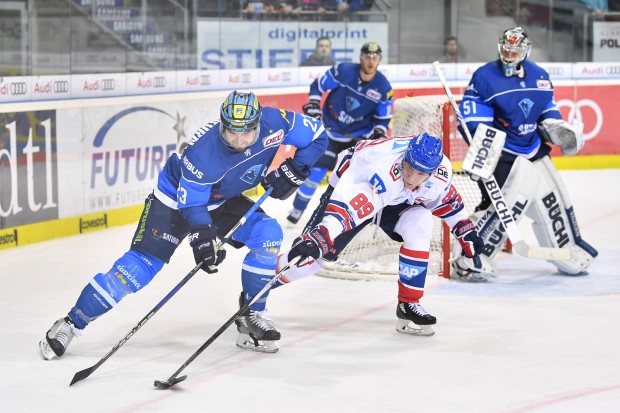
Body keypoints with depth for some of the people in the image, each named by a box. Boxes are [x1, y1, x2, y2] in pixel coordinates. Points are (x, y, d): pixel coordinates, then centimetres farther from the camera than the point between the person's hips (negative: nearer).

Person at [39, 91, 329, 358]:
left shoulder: (273, 123, -25)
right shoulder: (202, 152, -37)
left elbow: (317, 136, -10)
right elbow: (191, 202, -26)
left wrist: (291, 168, -22)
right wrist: (203, 237, -39)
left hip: (222, 201, 5)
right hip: (175, 198, -5)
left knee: (268, 234, -17)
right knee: (141, 264, -15)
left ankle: (250, 318, -2)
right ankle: (71, 324, -6)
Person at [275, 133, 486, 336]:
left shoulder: (442, 170, -24)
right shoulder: (383, 166, -44)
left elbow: (446, 197, 1)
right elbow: (347, 204, -53)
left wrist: (465, 230, 5)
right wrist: (319, 237, -64)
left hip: (398, 201, 4)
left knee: (419, 226, -25)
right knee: (312, 253, -13)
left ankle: (408, 306, -13)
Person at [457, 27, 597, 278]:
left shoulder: (539, 76, 7)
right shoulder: (484, 77, -12)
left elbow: (547, 108, 19)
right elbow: (473, 120, -16)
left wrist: (557, 128, 0)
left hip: (535, 151, 7)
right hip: (501, 152, -7)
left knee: (552, 201, 15)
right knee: (510, 201, -21)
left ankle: (571, 255, 33)